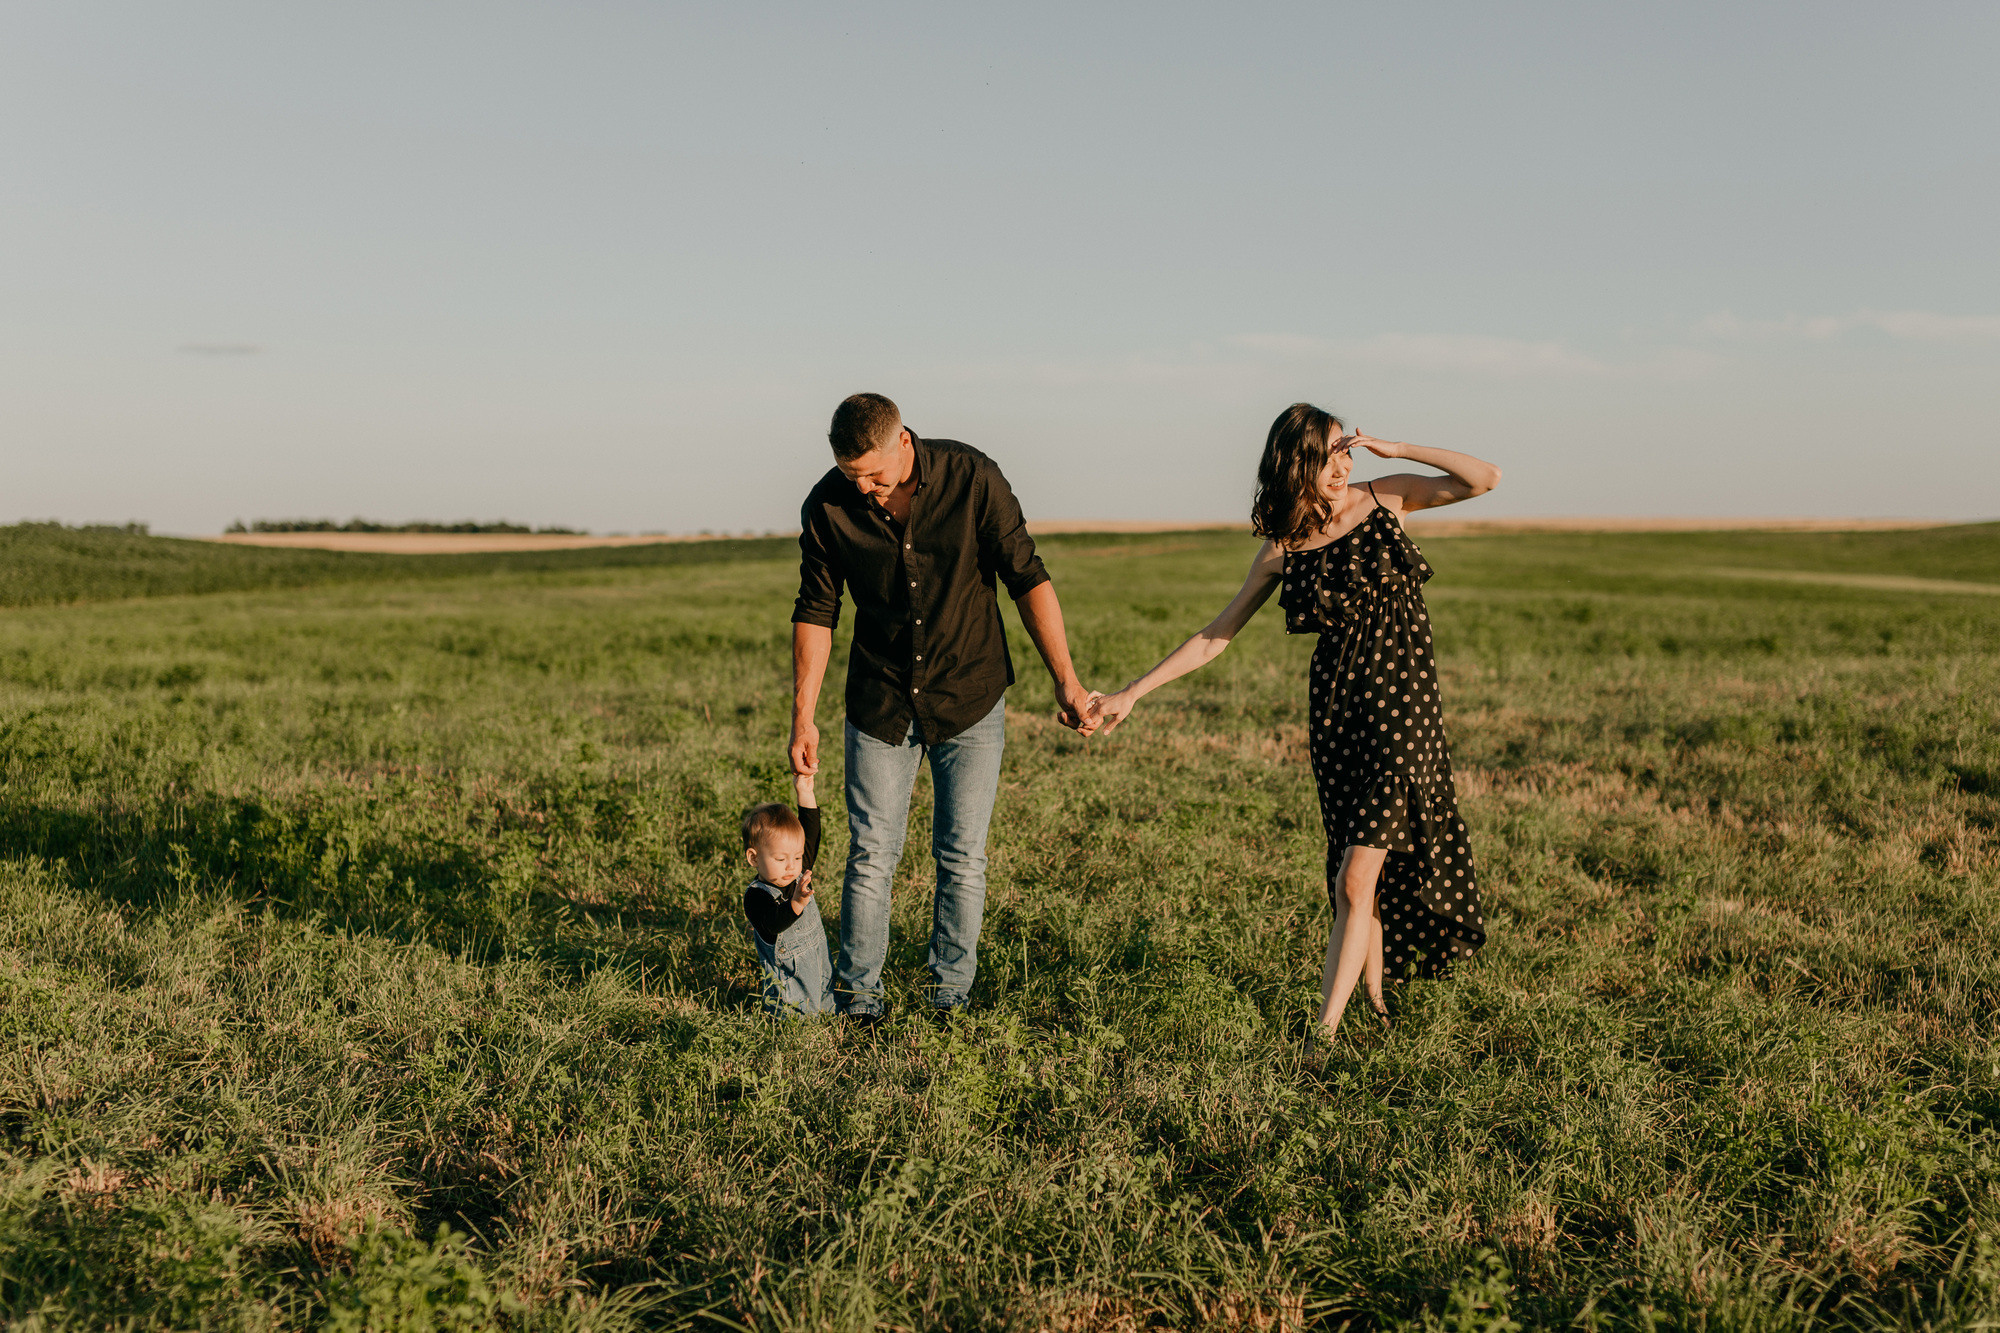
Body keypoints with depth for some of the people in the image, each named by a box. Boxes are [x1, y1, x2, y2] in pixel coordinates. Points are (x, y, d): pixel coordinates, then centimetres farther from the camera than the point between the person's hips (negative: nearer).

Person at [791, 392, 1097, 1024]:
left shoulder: (971, 477, -15)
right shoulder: (827, 506, -10)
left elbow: (1027, 578, -9)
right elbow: (816, 611, 0)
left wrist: (1065, 681, -14)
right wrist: (803, 717, -2)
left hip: (970, 699, -1)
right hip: (880, 705, 1)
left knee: (962, 856, 2)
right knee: (871, 855, 0)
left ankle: (950, 993, 17)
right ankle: (857, 994, 15)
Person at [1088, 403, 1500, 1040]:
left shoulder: (1383, 498, 2)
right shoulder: (1284, 547, 3)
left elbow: (1485, 478, -6)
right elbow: (1215, 636, 6)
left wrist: (1393, 449, -10)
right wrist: (1132, 693, 2)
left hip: (1402, 704, -2)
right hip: (1336, 706, 2)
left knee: (1355, 882, -9)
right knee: (1360, 875, 7)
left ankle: (1326, 1031, -7)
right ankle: (1375, 1002, 25)